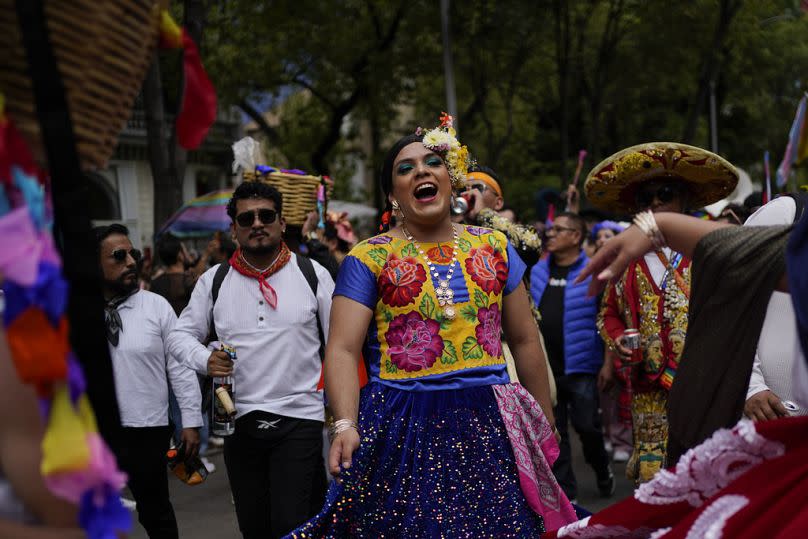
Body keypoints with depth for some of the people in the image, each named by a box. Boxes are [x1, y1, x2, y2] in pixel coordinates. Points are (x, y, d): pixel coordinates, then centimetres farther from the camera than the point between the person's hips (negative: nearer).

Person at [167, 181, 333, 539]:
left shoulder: (312, 274, 1)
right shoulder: (214, 281, 6)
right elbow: (181, 334, 11)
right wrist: (205, 359, -11)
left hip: (299, 419, -3)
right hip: (240, 424, 3)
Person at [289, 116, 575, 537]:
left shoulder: (494, 248, 10)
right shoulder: (368, 260, 0)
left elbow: (525, 342, 14)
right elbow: (343, 349, -8)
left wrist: (546, 427, 15)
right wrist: (345, 425, -24)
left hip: (488, 425, 3)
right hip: (404, 431, -3)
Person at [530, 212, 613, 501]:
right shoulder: (538, 271, 9)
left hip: (579, 366, -5)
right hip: (545, 367, 5)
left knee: (587, 426, 2)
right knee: (554, 432, 7)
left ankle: (603, 473, 29)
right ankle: (564, 491, 16)